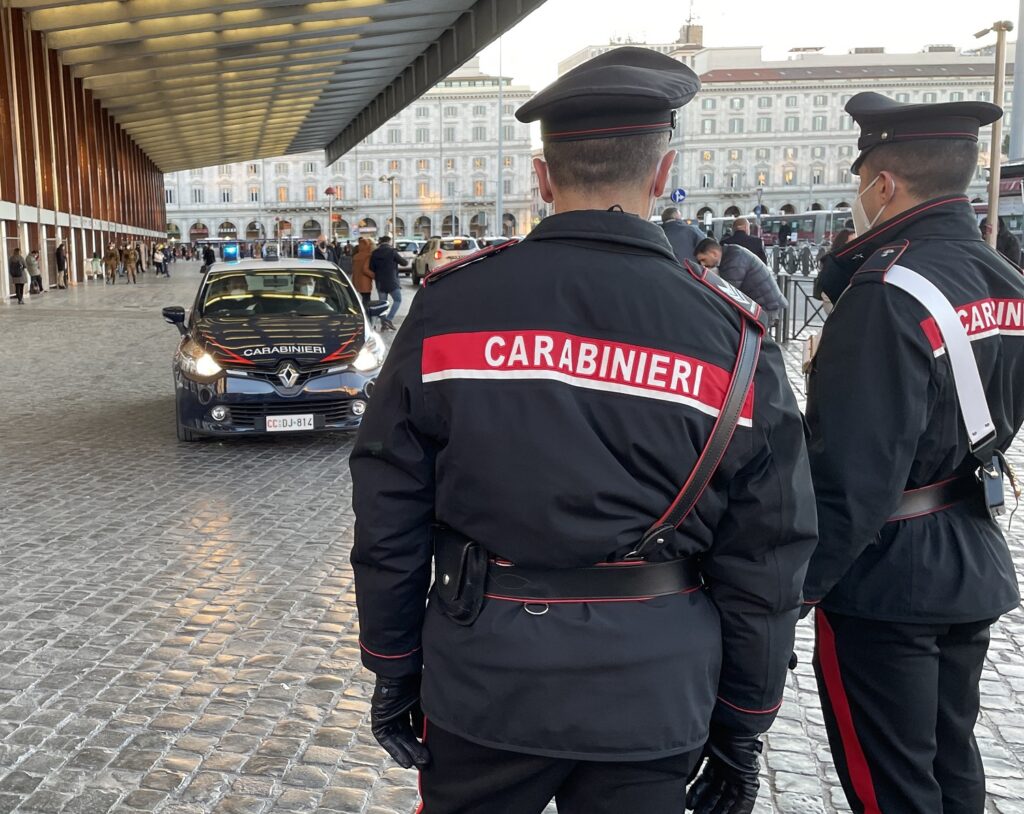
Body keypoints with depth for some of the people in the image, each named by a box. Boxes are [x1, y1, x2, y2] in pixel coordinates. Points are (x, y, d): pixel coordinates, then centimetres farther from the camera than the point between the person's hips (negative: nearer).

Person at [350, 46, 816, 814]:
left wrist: (394, 670, 9)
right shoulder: (731, 339, -8)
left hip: (483, 681, 1)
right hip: (650, 699, 0)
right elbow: (764, 570, -3)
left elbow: (388, 516, -4)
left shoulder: (450, 305, -8)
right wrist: (741, 731, 9)